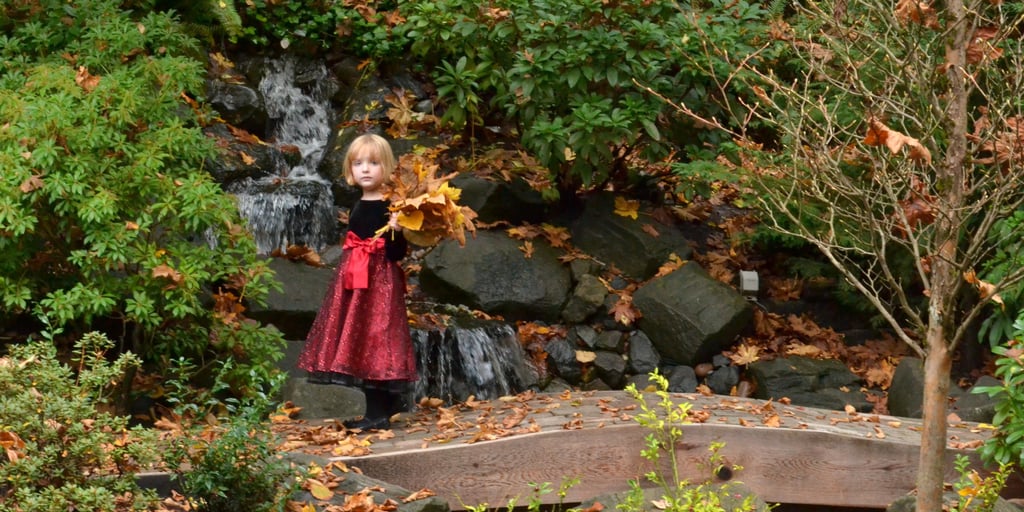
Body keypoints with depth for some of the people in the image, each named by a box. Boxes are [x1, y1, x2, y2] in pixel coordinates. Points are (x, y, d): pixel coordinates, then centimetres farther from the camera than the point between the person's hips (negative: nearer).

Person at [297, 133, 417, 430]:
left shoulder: (389, 209, -11)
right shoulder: (358, 208, 13)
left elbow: (397, 254, -16)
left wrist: (395, 232, -33)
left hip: (380, 283, -8)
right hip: (354, 284, 8)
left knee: (376, 342, -8)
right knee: (359, 347, 8)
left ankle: (379, 415, -4)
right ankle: (376, 413, 14)